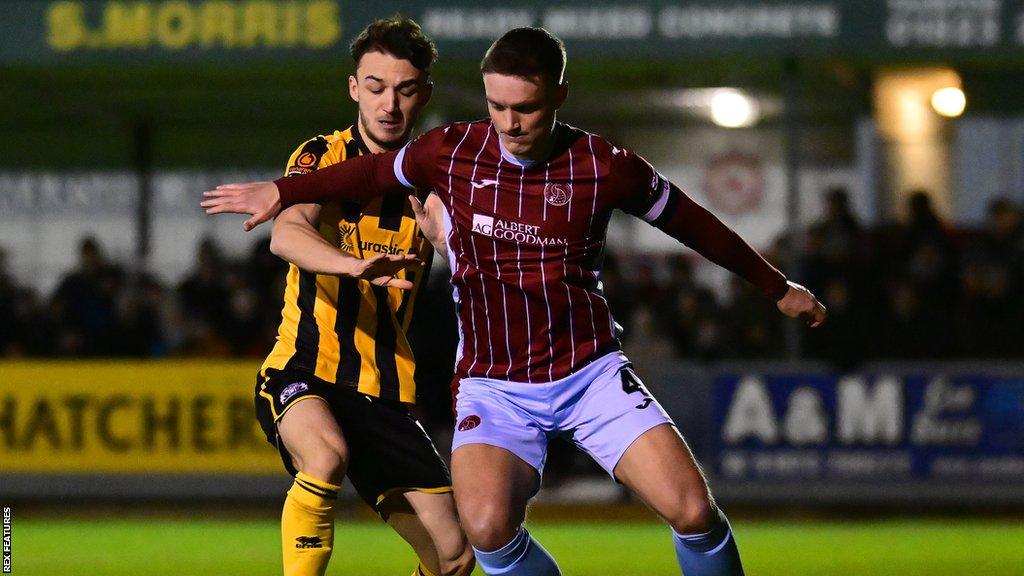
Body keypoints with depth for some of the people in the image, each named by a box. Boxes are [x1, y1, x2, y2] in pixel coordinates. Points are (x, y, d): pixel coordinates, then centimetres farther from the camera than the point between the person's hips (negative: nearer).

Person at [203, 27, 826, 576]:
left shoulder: (605, 166, -6)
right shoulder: (453, 151, -3)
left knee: (693, 510, -18)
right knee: (487, 525, -28)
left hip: (591, 374, 0)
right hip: (493, 387, 0)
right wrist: (281, 192, 12)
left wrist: (778, 287, 19)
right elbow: (374, 172, 17)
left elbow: (690, 222, 9)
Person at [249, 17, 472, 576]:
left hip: (384, 396, 4)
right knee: (327, 457, -37)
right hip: (302, 373, -4)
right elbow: (286, 235, -24)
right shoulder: (325, 156, -3)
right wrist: (356, 264, -42)